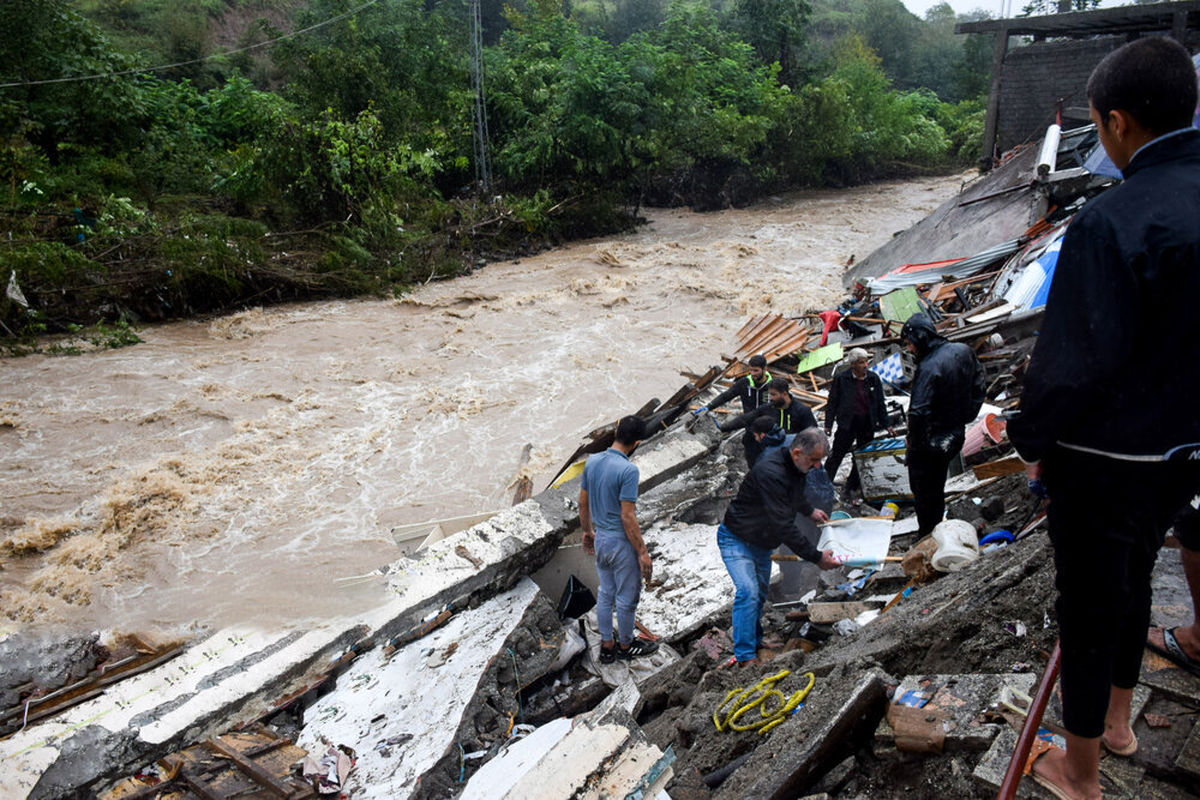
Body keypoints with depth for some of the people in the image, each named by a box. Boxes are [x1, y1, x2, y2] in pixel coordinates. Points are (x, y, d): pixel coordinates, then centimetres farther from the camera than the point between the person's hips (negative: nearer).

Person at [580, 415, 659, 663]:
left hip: (600, 539, 7)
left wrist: (587, 531, 23)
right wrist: (643, 552, -16)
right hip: (622, 542, -7)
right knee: (627, 597, 12)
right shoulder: (628, 470, -24)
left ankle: (607, 646, 31)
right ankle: (626, 645, 30)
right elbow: (628, 517, -24)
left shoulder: (592, 462, -2)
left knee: (606, 594, 19)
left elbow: (583, 502, 8)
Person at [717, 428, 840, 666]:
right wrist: (816, 557, -30)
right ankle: (745, 656, -14)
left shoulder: (795, 467, -4)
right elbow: (784, 528, -34)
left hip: (762, 542, 9)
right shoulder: (771, 473, -35)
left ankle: (755, 641, 34)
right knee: (748, 592, -21)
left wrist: (810, 510, 22)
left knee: (760, 593, 16)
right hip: (737, 540, -9)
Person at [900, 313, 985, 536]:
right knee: (937, 486, 25)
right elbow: (978, 389, 11)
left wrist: (914, 441, -17)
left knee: (923, 492, 9)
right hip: (956, 435, 8)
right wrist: (964, 419, 17)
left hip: (930, 441, -8)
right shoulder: (964, 351, -2)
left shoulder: (929, 367, -28)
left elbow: (918, 412, -31)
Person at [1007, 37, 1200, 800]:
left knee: (1090, 606, 10)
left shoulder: (1111, 221, -26)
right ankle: (1118, 719, 48)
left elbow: (1074, 360, -23)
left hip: (1106, 459, -7)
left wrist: (1030, 436, -8)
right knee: (1134, 579, 26)